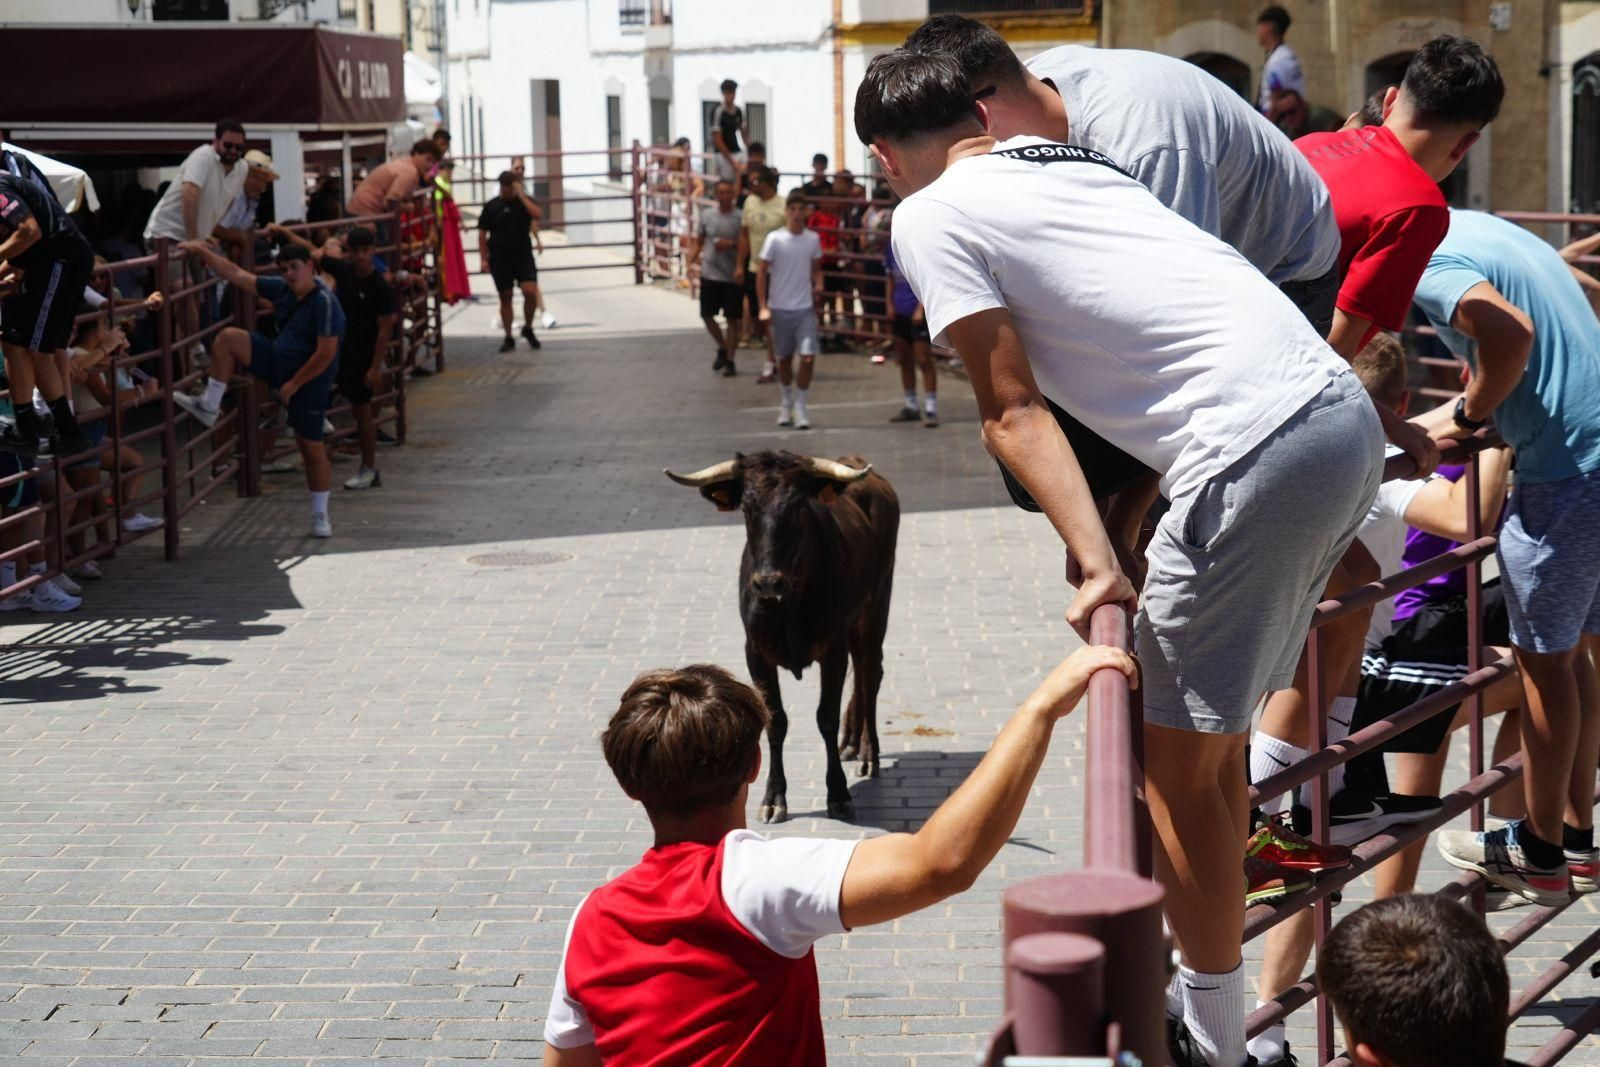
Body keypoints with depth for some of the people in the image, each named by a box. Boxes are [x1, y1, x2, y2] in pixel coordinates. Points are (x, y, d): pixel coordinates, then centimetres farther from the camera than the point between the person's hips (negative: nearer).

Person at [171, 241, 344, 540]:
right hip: (279, 362, 7)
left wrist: (294, 384, -19)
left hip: (309, 380, -7)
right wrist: (202, 251, 6)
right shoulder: (282, 289, -1)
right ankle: (210, 407, 2)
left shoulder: (324, 302, -24)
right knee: (228, 338, -6)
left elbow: (326, 353, -26)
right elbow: (238, 275, 7)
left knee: (312, 448, -1)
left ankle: (320, 516, 12)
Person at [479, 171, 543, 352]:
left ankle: (528, 328, 8)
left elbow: (536, 215, -17)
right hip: (500, 259, 0)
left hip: (523, 256, 0)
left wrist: (521, 195, -16)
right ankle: (508, 338, 14)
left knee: (530, 291, -15)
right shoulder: (491, 207, 3)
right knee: (505, 298, 4)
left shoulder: (524, 202, 4)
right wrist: (484, 259, -2)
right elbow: (482, 235, 5)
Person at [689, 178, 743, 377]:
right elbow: (699, 242, 12)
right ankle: (722, 348, 31)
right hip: (709, 274, 3)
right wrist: (691, 259, -4)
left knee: (732, 318, 3)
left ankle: (729, 359, 14)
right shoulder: (706, 216, 4)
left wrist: (731, 244, -21)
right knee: (706, 315, 7)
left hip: (732, 276, -3)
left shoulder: (740, 218, -6)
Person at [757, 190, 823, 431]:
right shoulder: (775, 239, -7)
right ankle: (786, 404, 30)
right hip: (780, 308, -1)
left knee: (808, 356, -11)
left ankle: (800, 407, 0)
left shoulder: (813, 239, 2)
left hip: (805, 307, 1)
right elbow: (762, 273, -4)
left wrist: (818, 284, -6)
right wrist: (763, 307, -9)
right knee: (784, 359, 11)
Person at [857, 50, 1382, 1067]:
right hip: (1348, 412, 9)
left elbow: (1013, 410, -2)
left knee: (1177, 761, 5)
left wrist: (1097, 567, -5)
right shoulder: (1070, 159, 25)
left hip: (1254, 453, -9)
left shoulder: (931, 217, 3)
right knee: (1210, 736, 22)